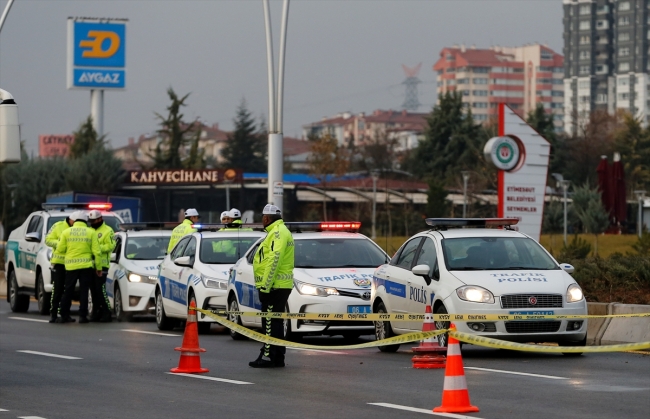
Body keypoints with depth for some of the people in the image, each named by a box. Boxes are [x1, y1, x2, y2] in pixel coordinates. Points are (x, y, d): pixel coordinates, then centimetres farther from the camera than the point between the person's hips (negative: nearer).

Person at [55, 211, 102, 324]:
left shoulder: (66, 232, 1)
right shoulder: (91, 233, -1)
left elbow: (60, 249, 0)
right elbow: (96, 252, -4)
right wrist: (99, 267, 3)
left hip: (70, 266, 1)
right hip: (86, 265, -1)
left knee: (68, 291, 10)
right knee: (84, 291, 3)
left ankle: (64, 315, 12)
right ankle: (83, 315, -1)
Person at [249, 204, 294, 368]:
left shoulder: (278, 232, -14)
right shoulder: (278, 231, 20)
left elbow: (274, 260, -23)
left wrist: (266, 285, -23)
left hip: (274, 287, -11)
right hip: (279, 286, 11)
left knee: (270, 322, -10)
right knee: (276, 322, 14)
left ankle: (268, 357, -10)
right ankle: (278, 358, 18)